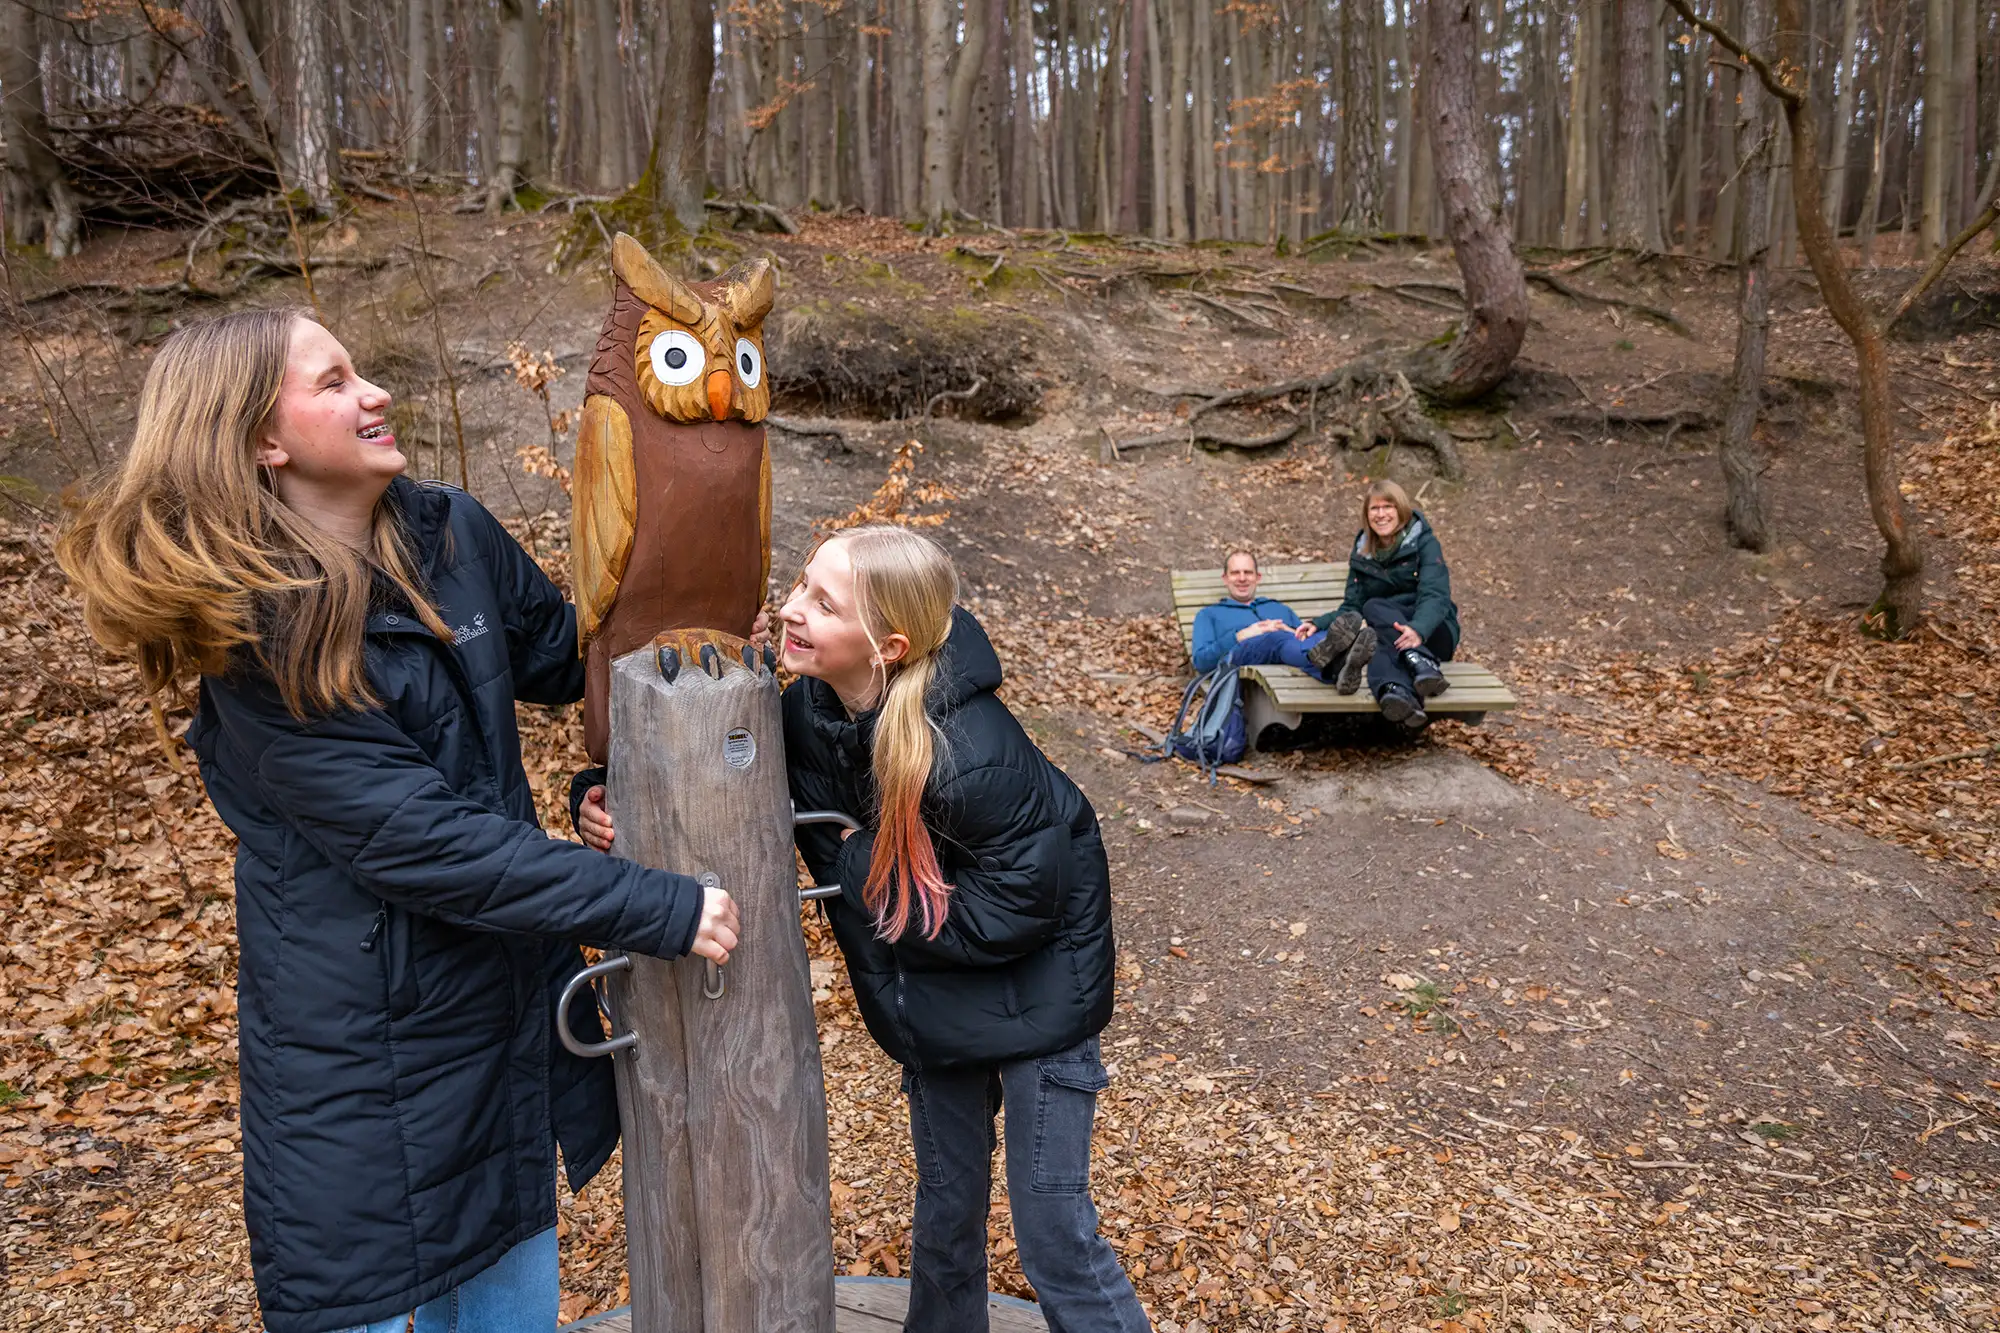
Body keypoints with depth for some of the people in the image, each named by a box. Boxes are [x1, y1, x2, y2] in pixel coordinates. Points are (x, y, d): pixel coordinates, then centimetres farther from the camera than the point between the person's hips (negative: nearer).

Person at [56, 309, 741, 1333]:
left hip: (508, 1009, 6)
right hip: (359, 1048, -6)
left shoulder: (452, 536, -2)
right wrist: (660, 912, -24)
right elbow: (423, 841, -24)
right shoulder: (257, 637, -20)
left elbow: (564, 656, 15)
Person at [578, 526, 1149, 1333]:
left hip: (1033, 988, -6)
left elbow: (1013, 912, -27)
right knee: (945, 1208, 23)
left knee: (1053, 1235, 4)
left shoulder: (968, 757, -35)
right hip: (933, 991, 6)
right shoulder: (809, 709, -14)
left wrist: (847, 869, -23)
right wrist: (610, 812, -20)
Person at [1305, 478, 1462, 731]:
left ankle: (1419, 661, -55)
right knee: (1381, 647, -37)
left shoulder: (1424, 543, -2)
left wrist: (1418, 630, -39)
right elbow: (1351, 607, 12)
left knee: (1374, 607, -30)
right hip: (1385, 634, 2)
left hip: (1432, 631, -2)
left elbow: (1435, 596, -18)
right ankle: (1399, 694, -71)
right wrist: (1319, 624, -9)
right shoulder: (1362, 554, 12)